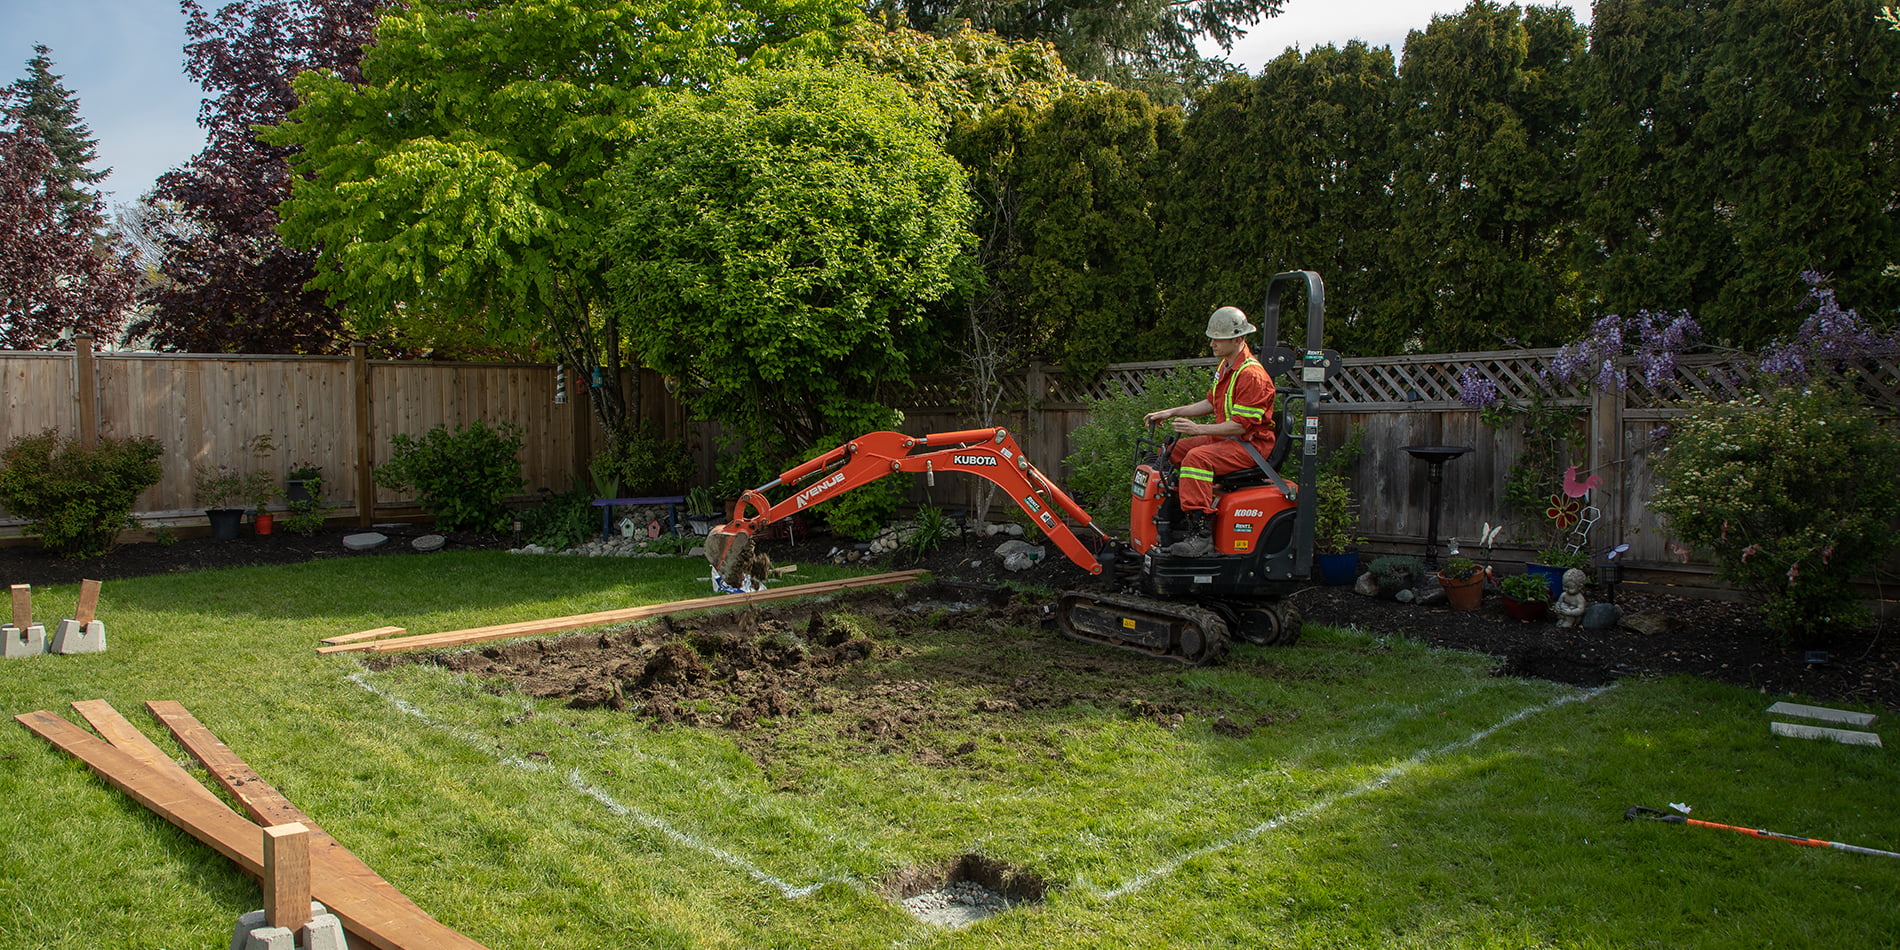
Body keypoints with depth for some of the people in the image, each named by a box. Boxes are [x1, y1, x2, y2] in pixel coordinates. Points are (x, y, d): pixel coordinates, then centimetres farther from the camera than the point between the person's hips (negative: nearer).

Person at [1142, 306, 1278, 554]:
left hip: (1251, 445, -11)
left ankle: (1200, 535, -36)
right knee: (1174, 450, 5)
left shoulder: (1252, 375, -20)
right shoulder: (1226, 366, 12)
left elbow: (1241, 425, -24)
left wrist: (1199, 429, -30)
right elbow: (1211, 404, 22)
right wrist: (1171, 413, 14)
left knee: (1197, 458, -32)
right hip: (1225, 438, 11)